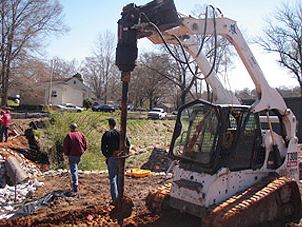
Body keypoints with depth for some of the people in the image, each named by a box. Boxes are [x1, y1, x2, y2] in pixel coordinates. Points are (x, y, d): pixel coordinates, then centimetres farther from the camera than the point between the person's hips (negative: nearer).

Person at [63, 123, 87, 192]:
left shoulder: (69, 135, -7)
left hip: (72, 155, -4)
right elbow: (85, 144, 2)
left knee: (73, 170, -3)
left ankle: (75, 186, -10)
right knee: (75, 168, 24)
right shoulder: (81, 134, 3)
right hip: (79, 155, 4)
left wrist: (66, 153, 8)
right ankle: (76, 183, 30)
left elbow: (65, 146, -7)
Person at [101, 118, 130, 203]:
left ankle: (115, 199, 2)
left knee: (113, 178, 3)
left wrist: (107, 155, 4)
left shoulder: (107, 134, -6)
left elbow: (103, 148, -8)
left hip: (111, 158, -3)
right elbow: (128, 145, 3)